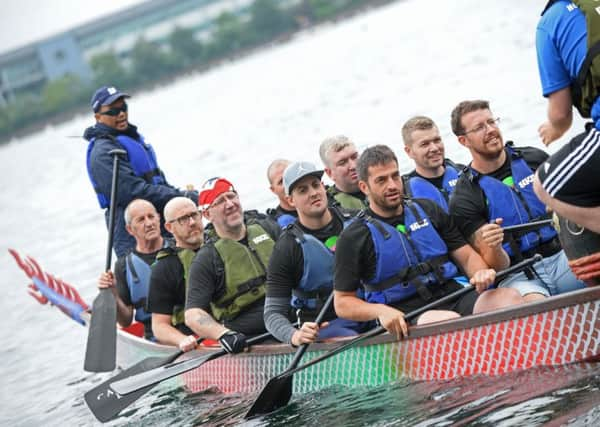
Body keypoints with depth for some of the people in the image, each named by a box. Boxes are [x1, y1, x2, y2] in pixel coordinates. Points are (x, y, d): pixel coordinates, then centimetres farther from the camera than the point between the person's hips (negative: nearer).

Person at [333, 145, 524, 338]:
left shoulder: (427, 210, 19)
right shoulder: (354, 237, 6)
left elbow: (466, 255, 20)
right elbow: (343, 303, 4)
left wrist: (481, 273, -5)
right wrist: (380, 311, -16)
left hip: (452, 297, 4)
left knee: (510, 297, -25)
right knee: (449, 320, -38)